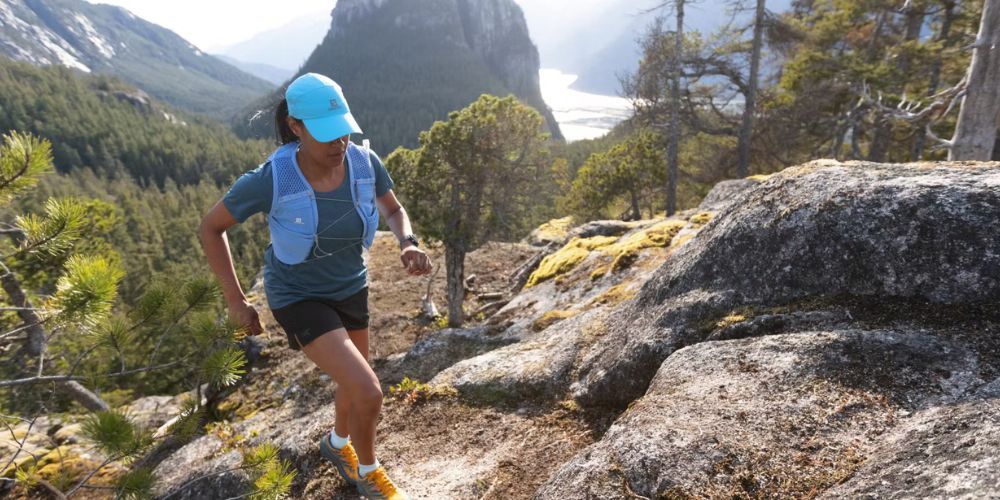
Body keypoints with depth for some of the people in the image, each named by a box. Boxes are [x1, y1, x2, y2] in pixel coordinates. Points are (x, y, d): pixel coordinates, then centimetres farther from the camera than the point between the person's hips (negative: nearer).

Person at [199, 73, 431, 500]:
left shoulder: (363, 160, -19)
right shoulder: (270, 179, -31)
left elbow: (395, 212, -2)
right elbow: (210, 226, -13)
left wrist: (411, 247, -25)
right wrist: (235, 301, -11)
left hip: (347, 287, 5)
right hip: (299, 298, -5)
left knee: (356, 385, 22)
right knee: (369, 396, -15)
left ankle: (338, 444, 58)